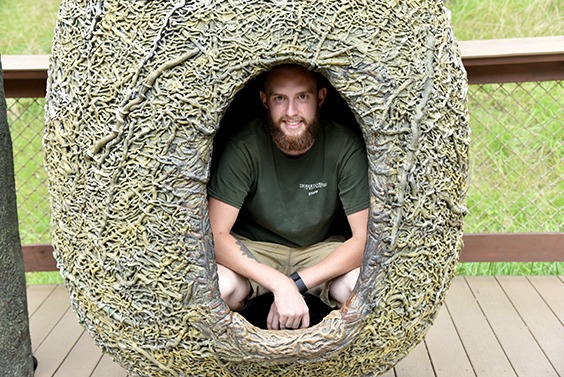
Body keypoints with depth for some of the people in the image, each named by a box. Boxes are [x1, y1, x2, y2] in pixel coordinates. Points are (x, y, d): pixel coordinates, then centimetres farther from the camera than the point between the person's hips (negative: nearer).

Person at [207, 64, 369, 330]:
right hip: (254, 250, -1)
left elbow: (364, 237, -20)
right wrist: (280, 284, -37)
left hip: (320, 250, 1)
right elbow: (216, 234, -25)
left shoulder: (345, 146, -20)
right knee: (220, 285, -33)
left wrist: (297, 283, -30)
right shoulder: (245, 147, -22)